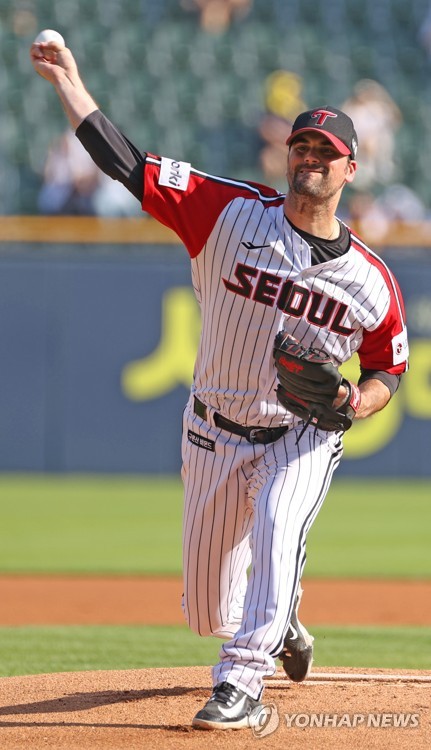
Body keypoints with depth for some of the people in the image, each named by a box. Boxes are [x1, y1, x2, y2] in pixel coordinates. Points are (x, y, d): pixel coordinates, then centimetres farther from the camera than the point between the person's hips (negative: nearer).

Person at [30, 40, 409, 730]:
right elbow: (127, 163, -15)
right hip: (214, 434, 2)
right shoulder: (232, 214, -12)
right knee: (208, 612, 11)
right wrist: (68, 81, -19)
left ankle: (241, 685, -32)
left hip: (301, 440, -1)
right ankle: (281, 628, 46)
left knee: (277, 531, -34)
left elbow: (387, 369, 6)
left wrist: (356, 403, -17)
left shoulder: (371, 280, -8)